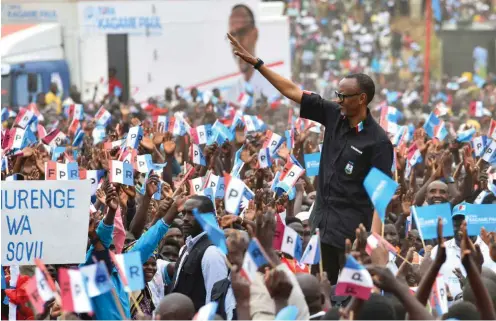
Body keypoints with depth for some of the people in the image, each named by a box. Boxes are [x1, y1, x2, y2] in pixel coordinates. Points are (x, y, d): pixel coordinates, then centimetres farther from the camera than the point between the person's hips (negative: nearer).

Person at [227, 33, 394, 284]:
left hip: (350, 230, -7)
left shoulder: (377, 141, -14)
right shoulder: (333, 115, 3)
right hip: (321, 220, 7)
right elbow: (292, 91, 6)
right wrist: (255, 63, 4)